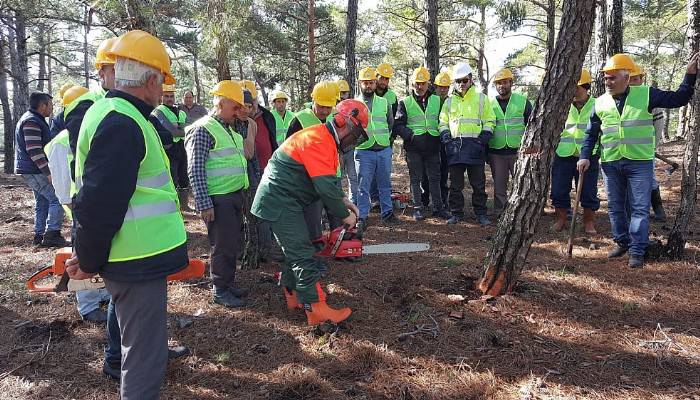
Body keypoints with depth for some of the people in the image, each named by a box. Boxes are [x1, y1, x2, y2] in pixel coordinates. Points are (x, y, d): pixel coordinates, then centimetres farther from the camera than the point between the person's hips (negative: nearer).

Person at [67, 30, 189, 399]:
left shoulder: (117, 114, 14)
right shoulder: (122, 125, -21)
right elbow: (99, 204, -26)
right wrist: (88, 263, -12)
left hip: (135, 257, 11)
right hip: (139, 259, -11)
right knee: (146, 356, 0)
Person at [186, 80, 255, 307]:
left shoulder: (229, 130, 15)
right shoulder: (203, 129, -13)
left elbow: (246, 156, 23)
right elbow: (195, 171, -18)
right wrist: (204, 204, -20)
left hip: (235, 195, 9)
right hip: (218, 200, -9)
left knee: (233, 245, 17)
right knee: (223, 246, 0)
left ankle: (229, 284, 31)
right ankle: (220, 291, 15)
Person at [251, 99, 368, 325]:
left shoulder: (325, 140, 13)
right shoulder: (318, 141, -22)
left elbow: (328, 179, 18)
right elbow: (325, 187, -26)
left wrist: (343, 200, 6)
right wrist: (344, 215, -15)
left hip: (285, 201, 11)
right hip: (280, 202, -11)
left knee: (295, 250, 16)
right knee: (304, 256, -8)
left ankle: (294, 297, 27)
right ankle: (316, 310, -4)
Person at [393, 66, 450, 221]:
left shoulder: (437, 101, 12)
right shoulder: (405, 102, 5)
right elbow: (397, 125, -2)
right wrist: (410, 134, -17)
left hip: (433, 146, 2)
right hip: (413, 147, -1)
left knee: (435, 178, 7)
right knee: (415, 179, 5)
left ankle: (439, 207, 17)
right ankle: (418, 208, 13)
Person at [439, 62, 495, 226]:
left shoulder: (482, 99, 9)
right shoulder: (449, 101, 15)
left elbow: (490, 121, 9)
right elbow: (443, 122, 20)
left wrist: (484, 137, -5)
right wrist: (445, 135, 2)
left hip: (475, 145, -2)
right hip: (455, 146, 2)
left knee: (478, 183, 2)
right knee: (455, 183, 5)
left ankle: (480, 213, 12)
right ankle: (456, 213, 15)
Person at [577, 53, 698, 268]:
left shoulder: (646, 94, -1)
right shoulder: (600, 103, 5)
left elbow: (678, 99, 6)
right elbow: (591, 134, 12)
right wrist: (585, 157, 4)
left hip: (640, 163, -3)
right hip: (610, 164, 3)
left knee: (640, 208, -2)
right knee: (615, 207, 11)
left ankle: (637, 251, 4)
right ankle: (622, 242, 27)